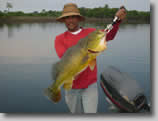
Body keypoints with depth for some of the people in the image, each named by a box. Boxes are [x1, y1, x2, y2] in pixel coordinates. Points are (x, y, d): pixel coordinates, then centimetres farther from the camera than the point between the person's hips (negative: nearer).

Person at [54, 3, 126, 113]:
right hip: (71, 86, 1)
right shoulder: (60, 39, -1)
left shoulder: (91, 32, 2)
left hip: (90, 85, -1)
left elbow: (109, 35, -12)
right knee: (76, 113, 17)